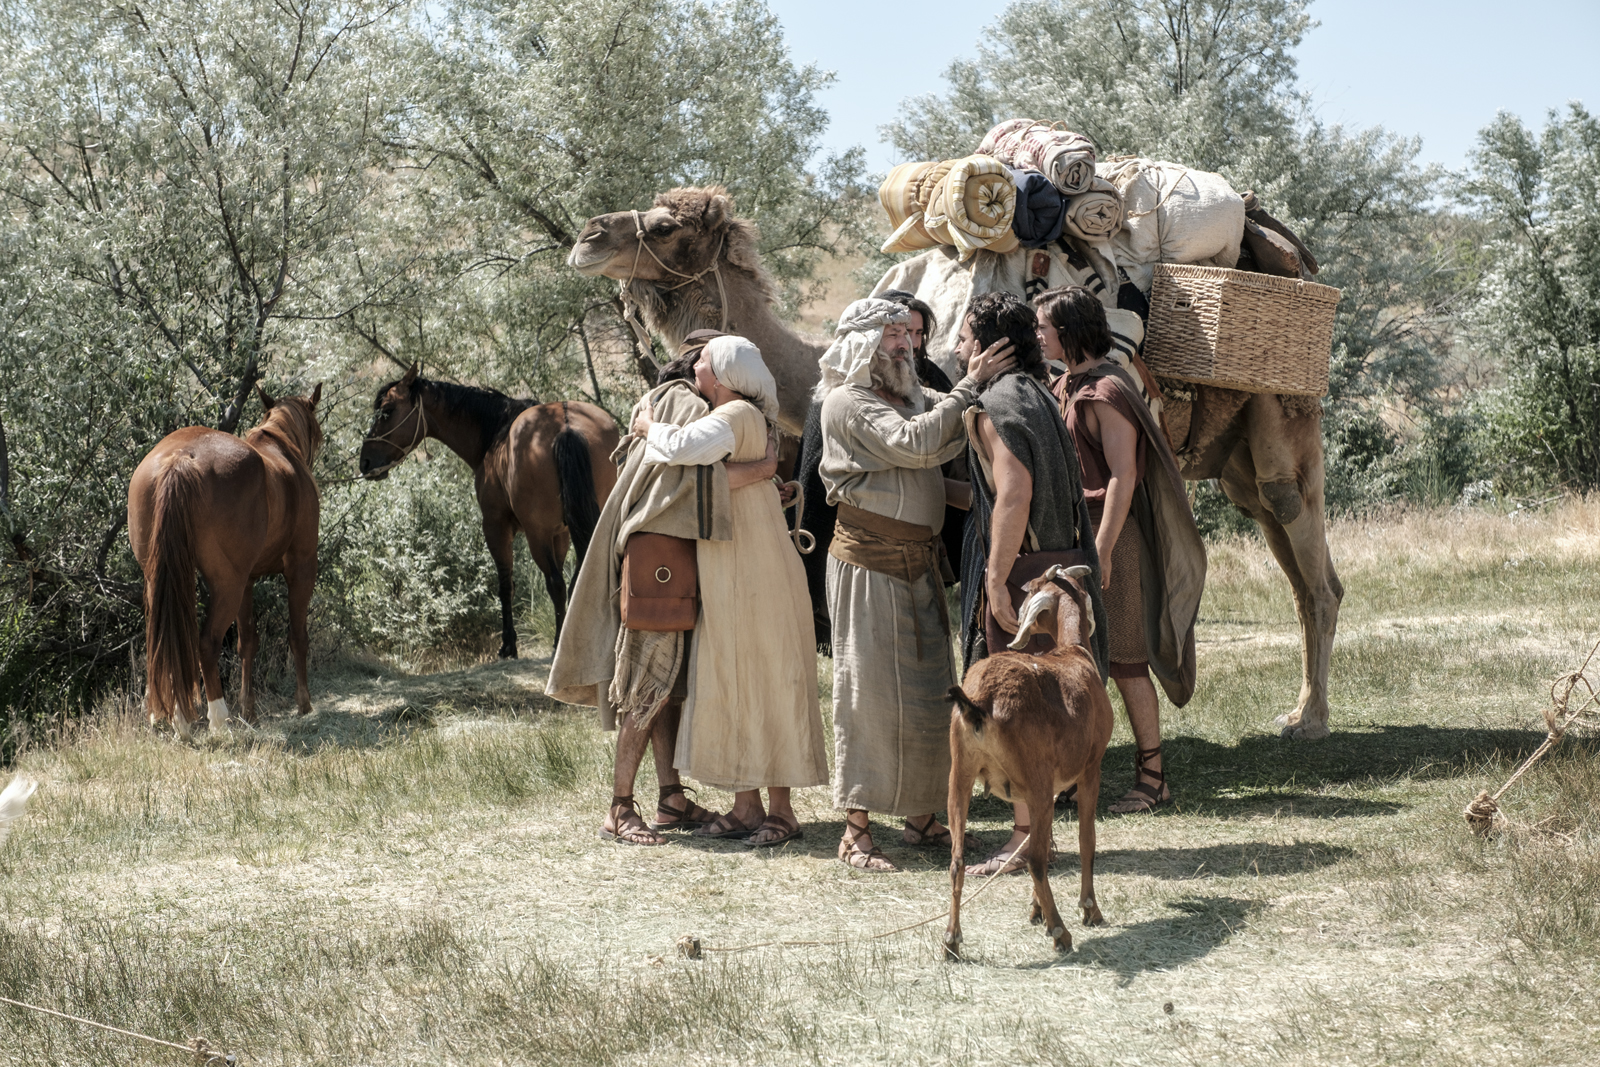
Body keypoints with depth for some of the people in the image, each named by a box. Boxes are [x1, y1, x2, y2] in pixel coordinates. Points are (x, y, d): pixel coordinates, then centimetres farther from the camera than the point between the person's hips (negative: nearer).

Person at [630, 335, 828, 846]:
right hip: (727, 573, 10)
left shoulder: (736, 416, -17)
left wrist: (650, 428, -14)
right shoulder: (734, 416, 14)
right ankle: (746, 806, 16)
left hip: (751, 569, -10)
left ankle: (780, 809, 2)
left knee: (758, 678, -4)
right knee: (729, 681, 11)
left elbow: (683, 448, -33)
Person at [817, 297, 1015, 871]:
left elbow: (957, 436, 5)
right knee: (870, 691, -5)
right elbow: (916, 444, -24)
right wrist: (970, 384, -23)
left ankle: (922, 815, 20)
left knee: (930, 689, 10)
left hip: (919, 561, 8)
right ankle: (856, 829, 0)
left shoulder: (912, 397, 15)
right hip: (869, 561, -8)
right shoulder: (848, 403, -11)